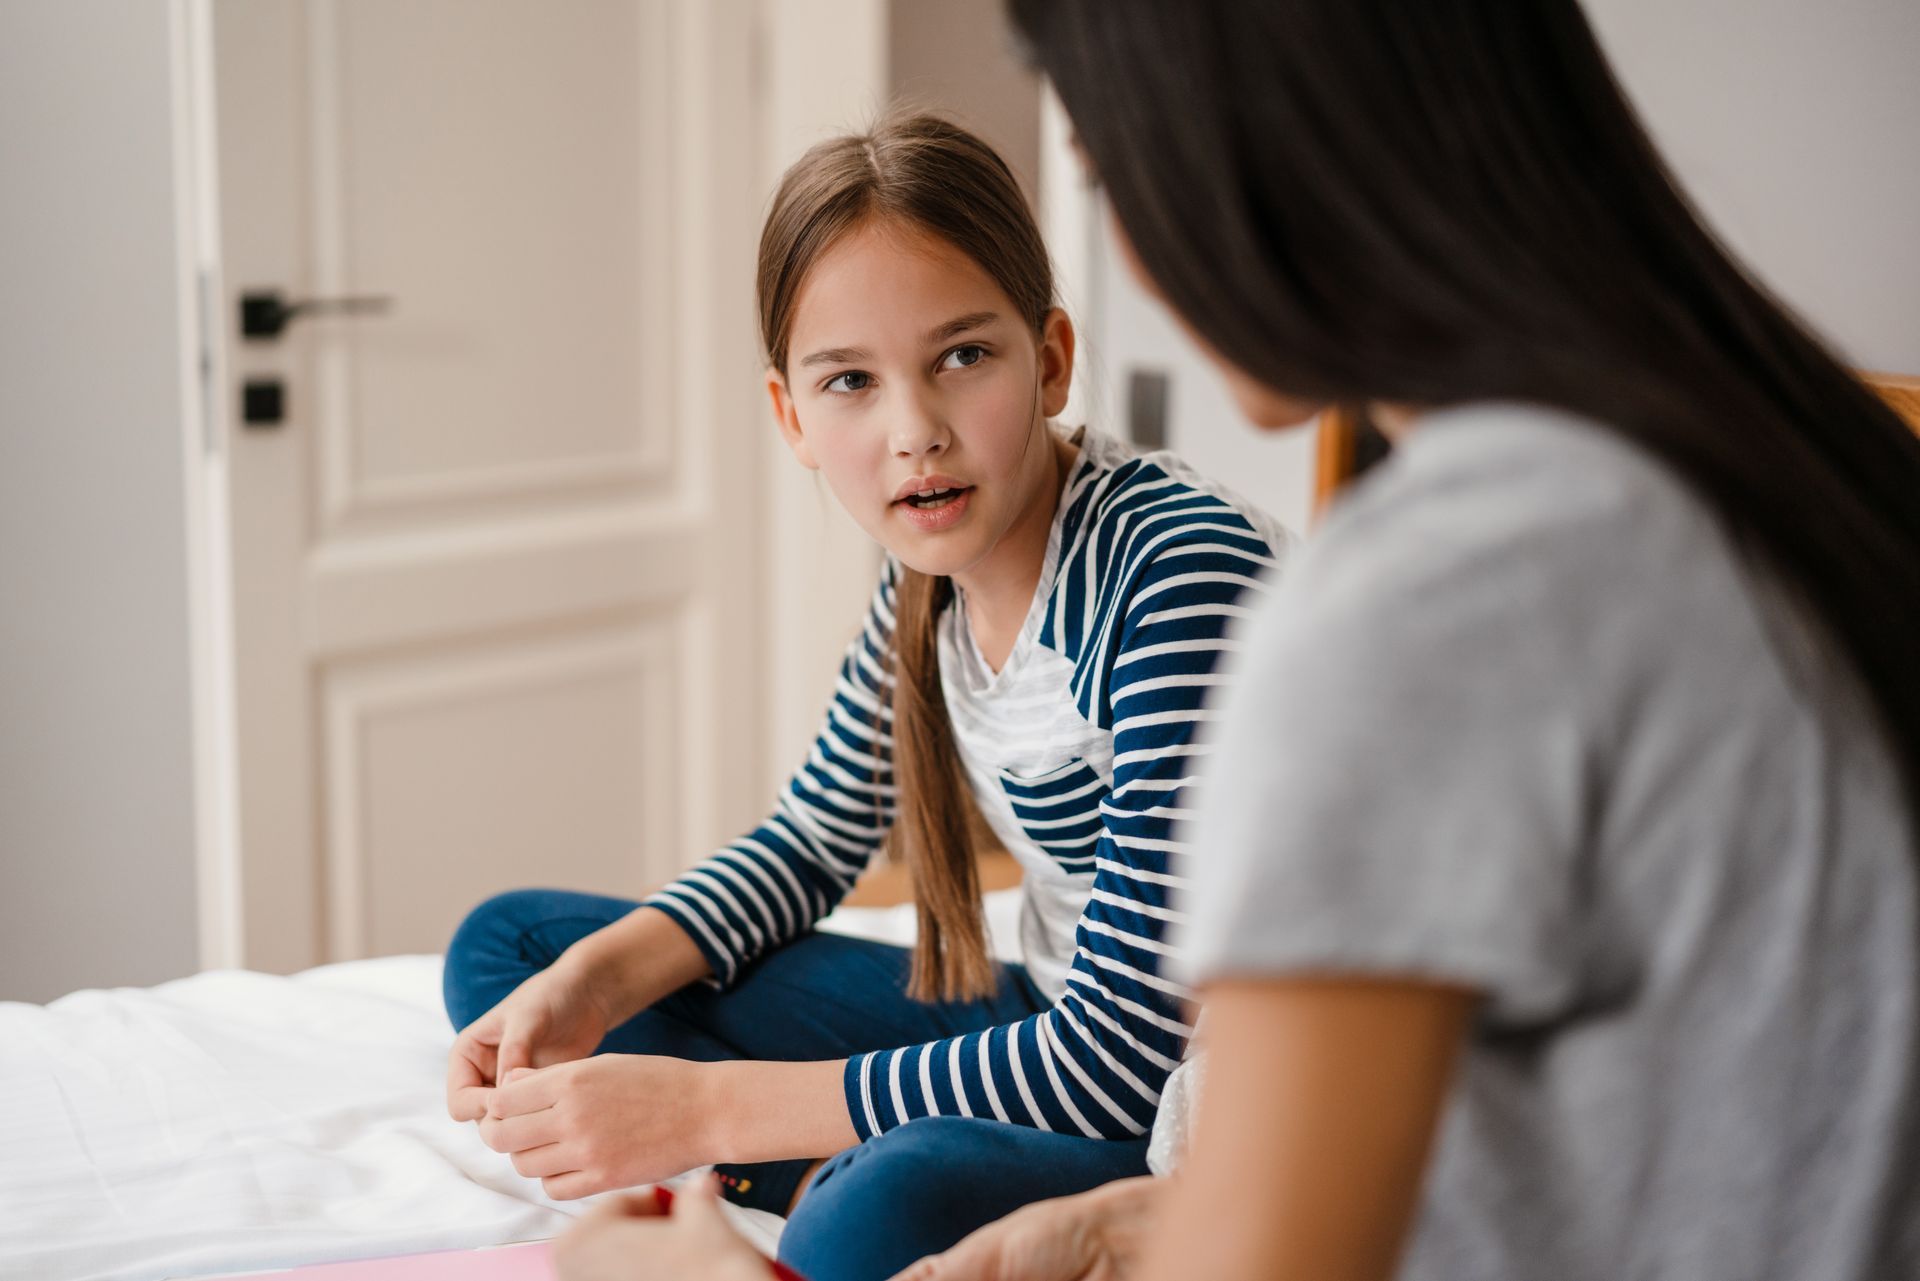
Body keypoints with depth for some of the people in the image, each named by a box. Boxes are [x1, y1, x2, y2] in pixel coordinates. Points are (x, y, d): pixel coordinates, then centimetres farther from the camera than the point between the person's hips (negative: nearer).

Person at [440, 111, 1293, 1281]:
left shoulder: (1187, 576, -26)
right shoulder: (937, 564, -1)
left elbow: (1127, 1056, -28)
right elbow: (814, 839, 15)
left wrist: (704, 1106, -26)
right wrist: (592, 984, -3)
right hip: (1052, 1033, 9)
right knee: (513, 948, 8)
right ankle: (843, 1176, -8)